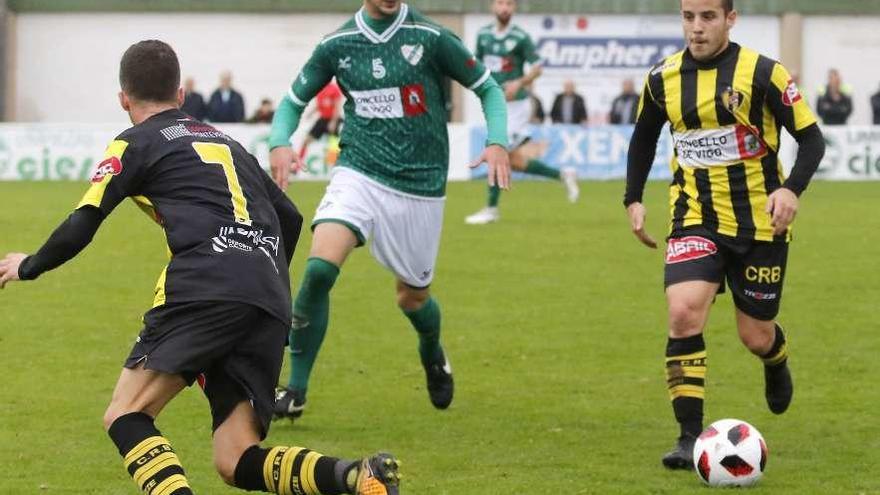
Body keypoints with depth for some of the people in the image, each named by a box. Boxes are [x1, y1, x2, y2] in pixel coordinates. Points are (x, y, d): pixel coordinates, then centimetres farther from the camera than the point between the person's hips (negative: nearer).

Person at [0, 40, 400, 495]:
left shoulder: (135, 143, 13)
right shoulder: (226, 143, 32)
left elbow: (80, 229, 6)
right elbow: (290, 219, 34)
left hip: (206, 286, -6)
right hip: (271, 300, 6)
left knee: (125, 416, -5)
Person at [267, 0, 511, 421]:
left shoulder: (429, 37, -6)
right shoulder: (337, 45, 1)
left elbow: (488, 88, 4)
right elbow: (294, 100, 13)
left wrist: (498, 142, -13)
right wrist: (279, 143, -7)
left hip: (420, 183, -1)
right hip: (358, 174, 1)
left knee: (413, 295, 11)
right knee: (319, 268, -23)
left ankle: (433, 356, 49)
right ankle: (295, 390, -11)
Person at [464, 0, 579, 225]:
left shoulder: (520, 37, -10)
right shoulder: (483, 35, 7)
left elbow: (537, 68, -8)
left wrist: (519, 83, -24)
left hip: (515, 105, -6)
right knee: (515, 161, 7)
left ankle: (491, 209, 5)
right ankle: (562, 175, 24)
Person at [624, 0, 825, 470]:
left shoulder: (762, 73, -12)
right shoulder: (664, 78, 0)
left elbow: (811, 137, -8)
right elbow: (644, 137, 18)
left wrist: (792, 189, -24)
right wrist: (633, 198, 10)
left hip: (759, 221, -2)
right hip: (695, 219, 2)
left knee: (756, 336, 7)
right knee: (683, 313, -21)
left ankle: (776, 363, 47)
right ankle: (690, 437, -15)